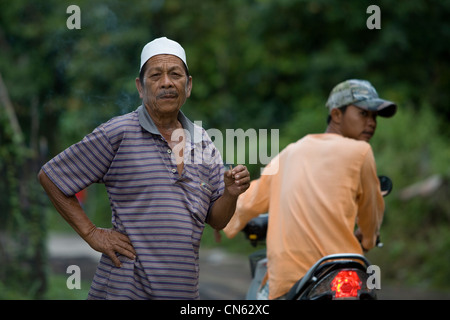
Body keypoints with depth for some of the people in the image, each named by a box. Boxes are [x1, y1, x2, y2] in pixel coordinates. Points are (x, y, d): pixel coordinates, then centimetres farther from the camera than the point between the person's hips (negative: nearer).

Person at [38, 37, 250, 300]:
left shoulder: (202, 141, 9)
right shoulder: (118, 133, -7)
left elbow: (217, 220, 13)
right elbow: (50, 177, -3)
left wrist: (231, 193, -8)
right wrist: (92, 234, -6)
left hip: (184, 288, 5)